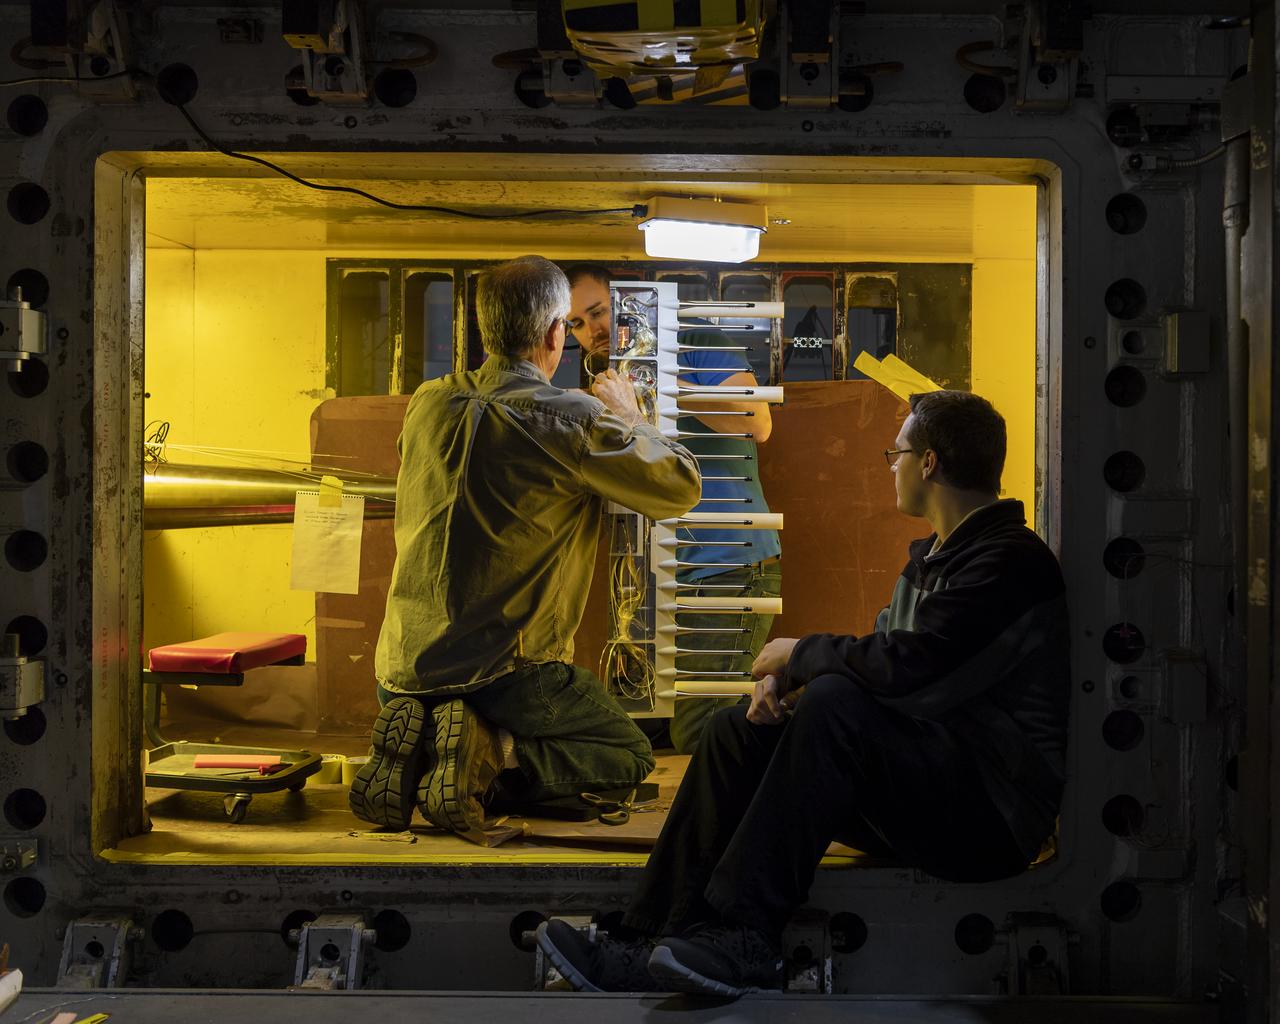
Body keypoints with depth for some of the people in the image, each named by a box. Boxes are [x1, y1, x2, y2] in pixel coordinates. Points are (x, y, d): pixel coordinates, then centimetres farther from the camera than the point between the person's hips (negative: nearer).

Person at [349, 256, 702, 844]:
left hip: (403, 666, 6)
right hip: (508, 672, -6)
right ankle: (492, 754, -11)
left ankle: (408, 750, 1)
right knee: (629, 757, 15)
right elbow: (681, 488, -4)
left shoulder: (427, 404, 3)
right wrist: (629, 417, 14)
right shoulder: (574, 421, -15)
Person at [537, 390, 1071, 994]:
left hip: (989, 817, -10)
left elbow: (906, 664, -27)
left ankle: (744, 941, -27)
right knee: (735, 729, 2)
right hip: (924, 790, 10)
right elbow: (885, 655, 16)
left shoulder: (1012, 560, -15)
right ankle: (647, 948, -7)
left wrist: (800, 652, -10)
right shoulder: (928, 557, 17)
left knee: (834, 702, -31)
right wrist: (784, 678, -4)